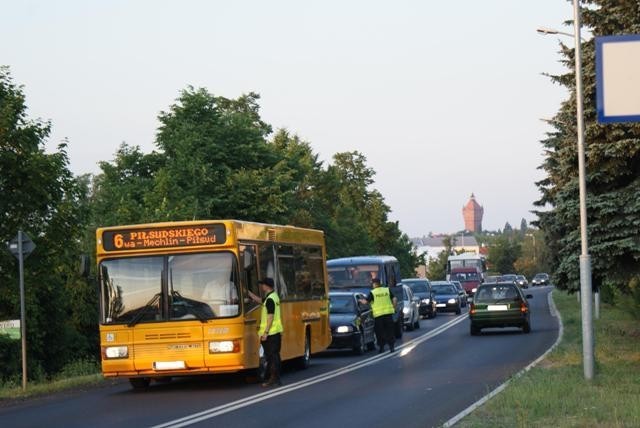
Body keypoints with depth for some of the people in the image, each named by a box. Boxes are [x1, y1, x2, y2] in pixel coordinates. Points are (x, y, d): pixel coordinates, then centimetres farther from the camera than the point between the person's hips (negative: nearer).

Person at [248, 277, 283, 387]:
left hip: (271, 333, -10)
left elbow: (270, 317, -21)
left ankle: (275, 379, -6)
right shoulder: (273, 296, 13)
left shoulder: (270, 299, -17)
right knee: (274, 356, 12)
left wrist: (266, 332, -20)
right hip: (276, 332, 10)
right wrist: (248, 293, 27)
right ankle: (273, 378, 16)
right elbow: (260, 301, 29)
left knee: (272, 356, -7)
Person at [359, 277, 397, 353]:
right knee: (390, 331, 8)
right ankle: (392, 346, 4)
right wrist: (393, 308, 11)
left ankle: (381, 347, 6)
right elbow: (394, 299, 0)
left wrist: (360, 300, 13)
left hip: (378, 315, -3)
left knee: (380, 332, 6)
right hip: (388, 313, 3)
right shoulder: (387, 290, 6)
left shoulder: (372, 293, -3)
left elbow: (365, 302, -7)